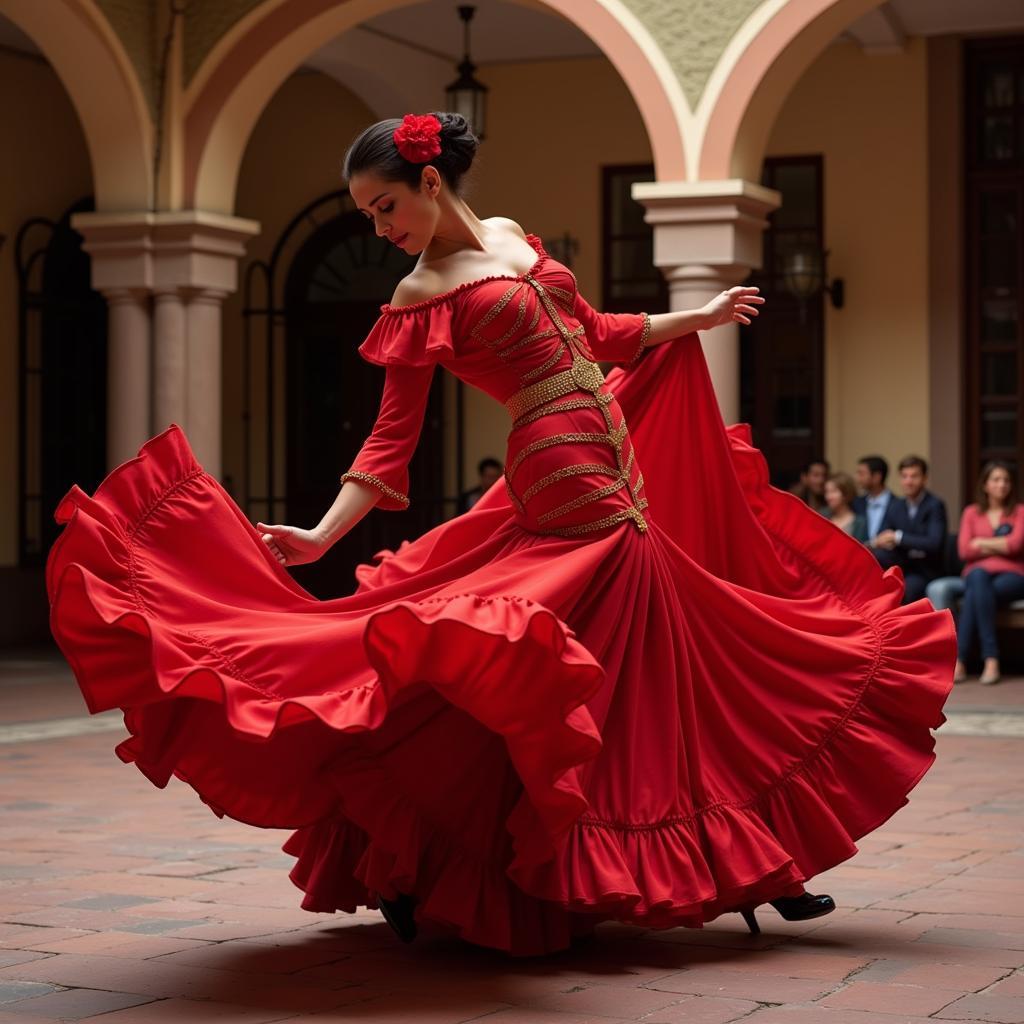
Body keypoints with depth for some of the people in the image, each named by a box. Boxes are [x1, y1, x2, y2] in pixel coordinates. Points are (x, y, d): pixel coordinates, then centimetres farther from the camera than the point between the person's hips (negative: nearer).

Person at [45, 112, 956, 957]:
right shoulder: (422, 298, -6)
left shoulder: (511, 235, 12)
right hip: (565, 489, -7)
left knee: (676, 661, 13)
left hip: (620, 474, 7)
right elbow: (393, 438, -8)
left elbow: (592, 333, 23)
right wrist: (321, 535, -18)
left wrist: (700, 318, 27)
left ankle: (756, 869, 25)